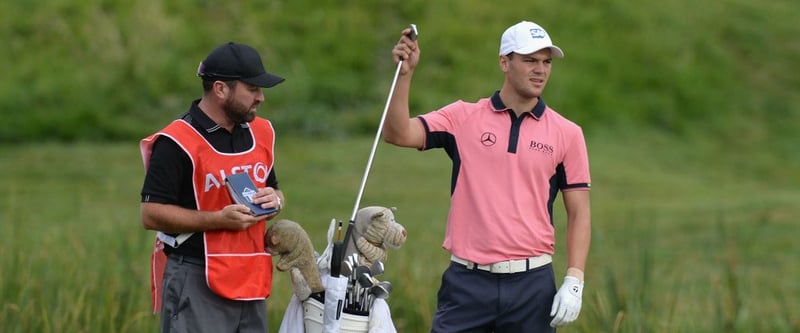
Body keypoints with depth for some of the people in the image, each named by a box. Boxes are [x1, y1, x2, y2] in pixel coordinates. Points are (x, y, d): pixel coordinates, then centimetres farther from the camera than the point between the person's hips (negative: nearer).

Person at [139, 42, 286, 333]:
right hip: (196, 283, -7)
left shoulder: (261, 132, 14)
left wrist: (275, 200, 2)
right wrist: (219, 219, -19)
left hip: (252, 281, 8)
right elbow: (151, 214, -12)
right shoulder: (177, 142, -10)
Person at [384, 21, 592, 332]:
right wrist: (405, 73, -17)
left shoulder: (567, 134, 5)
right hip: (467, 282, 0)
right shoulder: (463, 117, 4)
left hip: (531, 283, 0)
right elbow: (398, 134, -6)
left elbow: (579, 213, 5)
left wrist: (574, 281, -5)